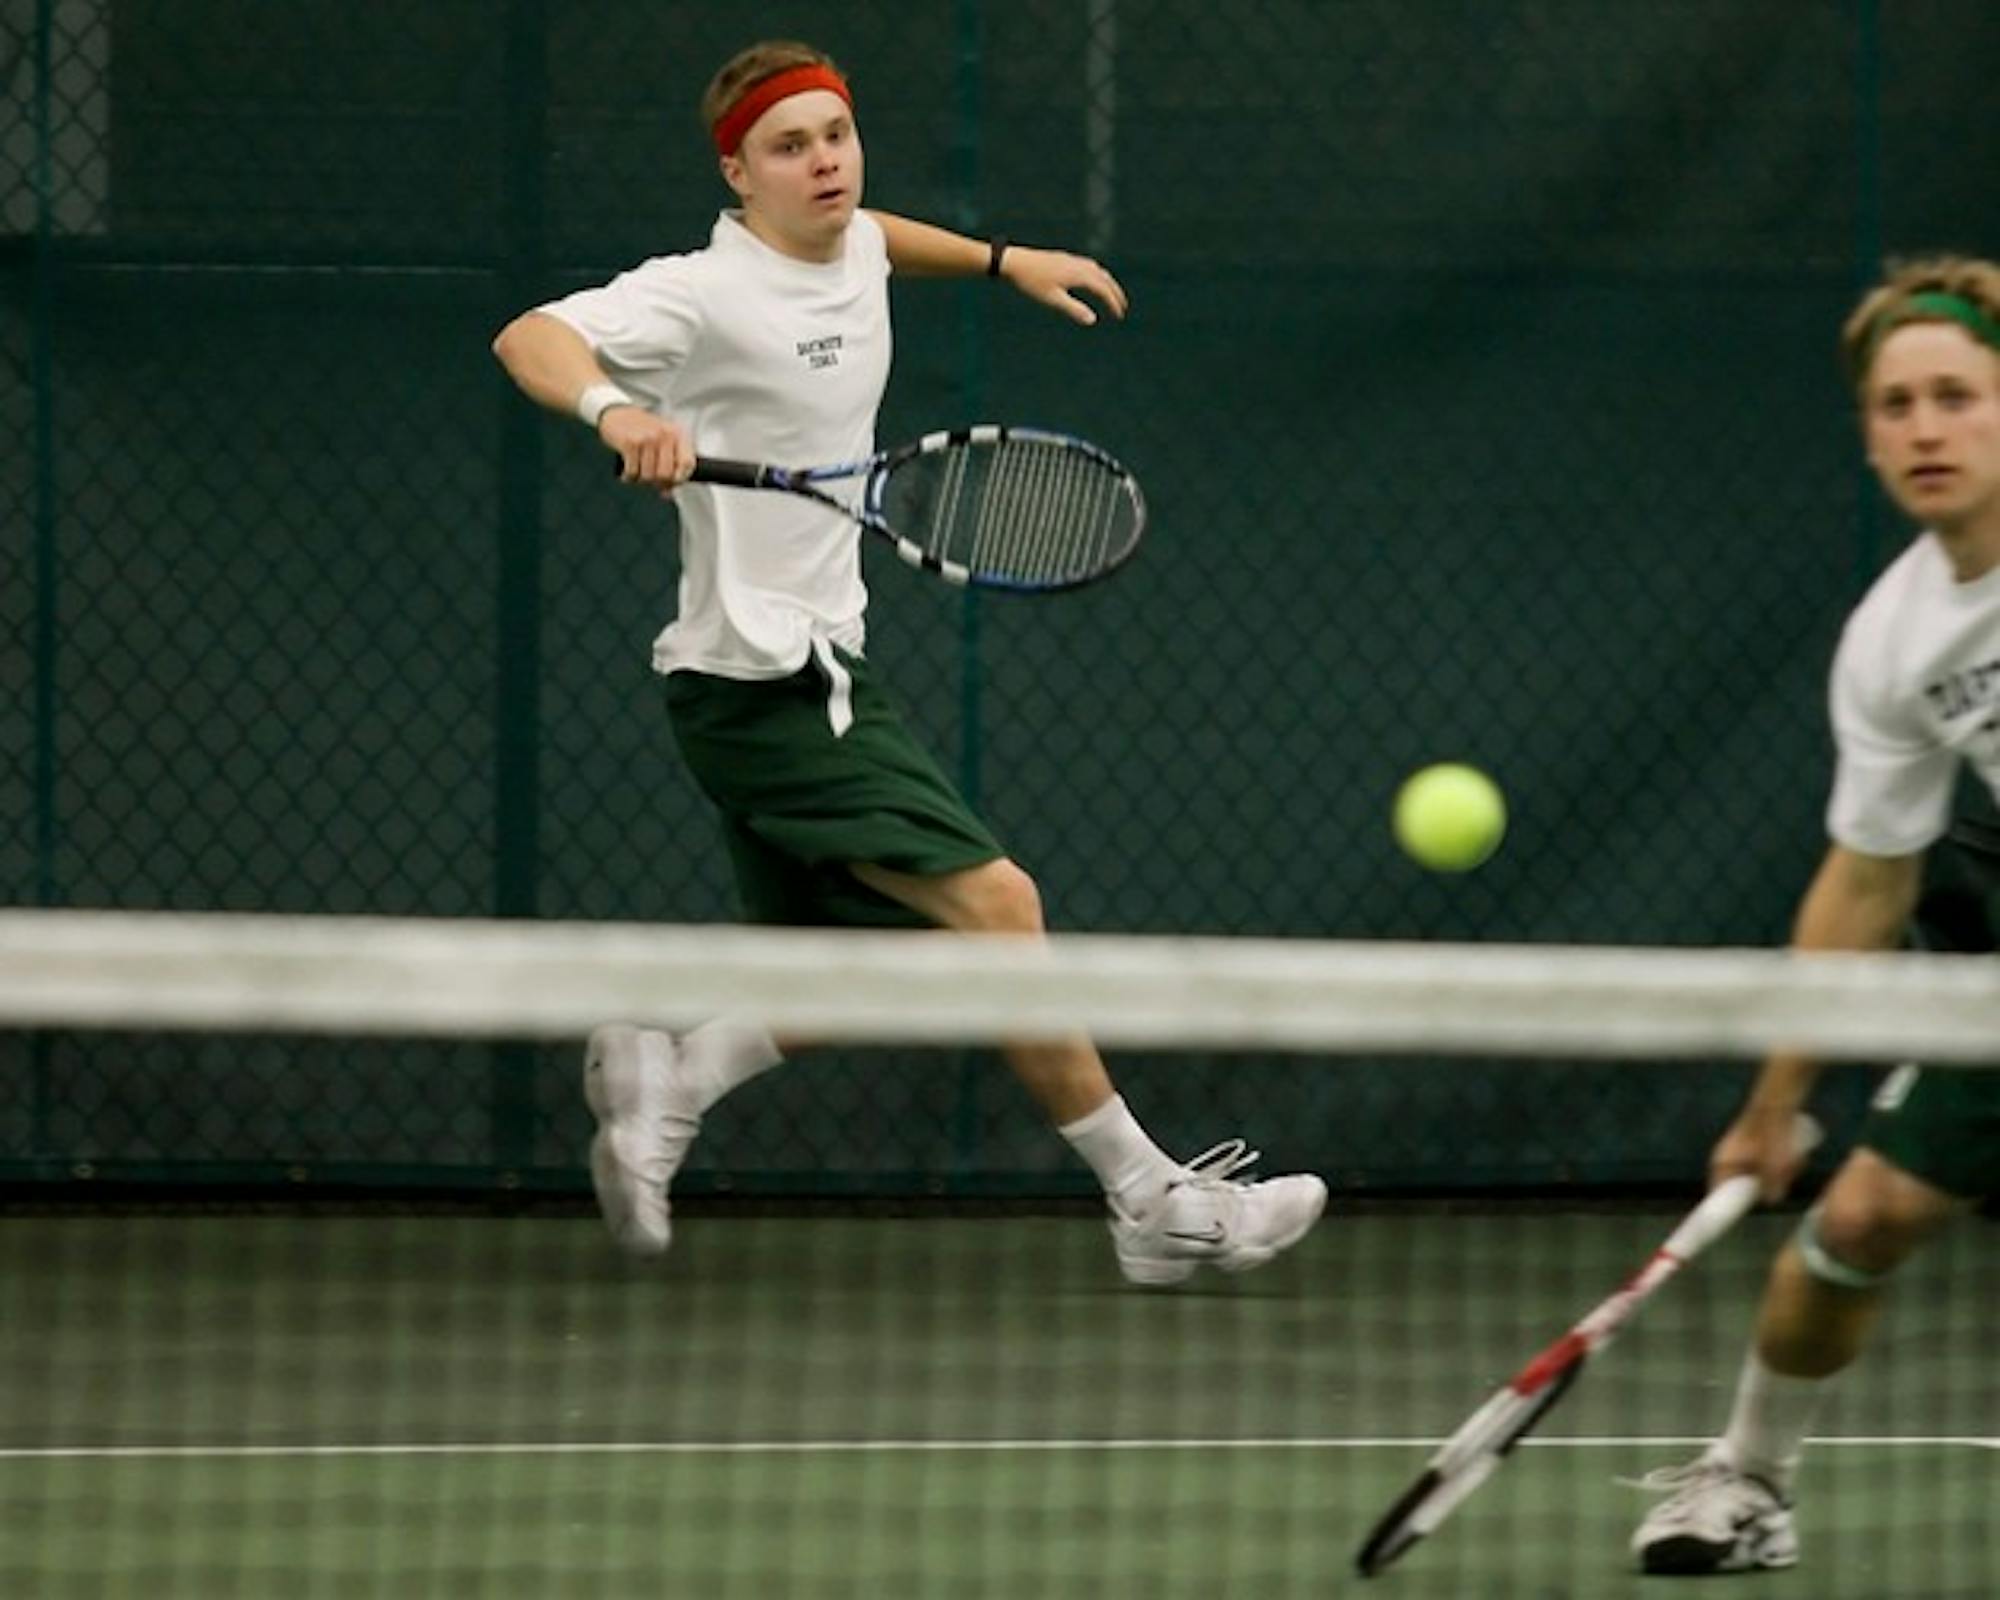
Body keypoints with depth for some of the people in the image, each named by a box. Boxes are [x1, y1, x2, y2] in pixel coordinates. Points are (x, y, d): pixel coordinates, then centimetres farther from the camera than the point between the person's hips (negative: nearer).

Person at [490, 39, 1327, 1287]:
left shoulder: (852, 253, 8)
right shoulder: (706, 297, -18)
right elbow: (529, 338, -30)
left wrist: (1005, 259, 25)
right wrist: (617, 411, -48)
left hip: (819, 666, 10)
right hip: (763, 681, -10)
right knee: (993, 901, -14)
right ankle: (1153, 1203, -9)